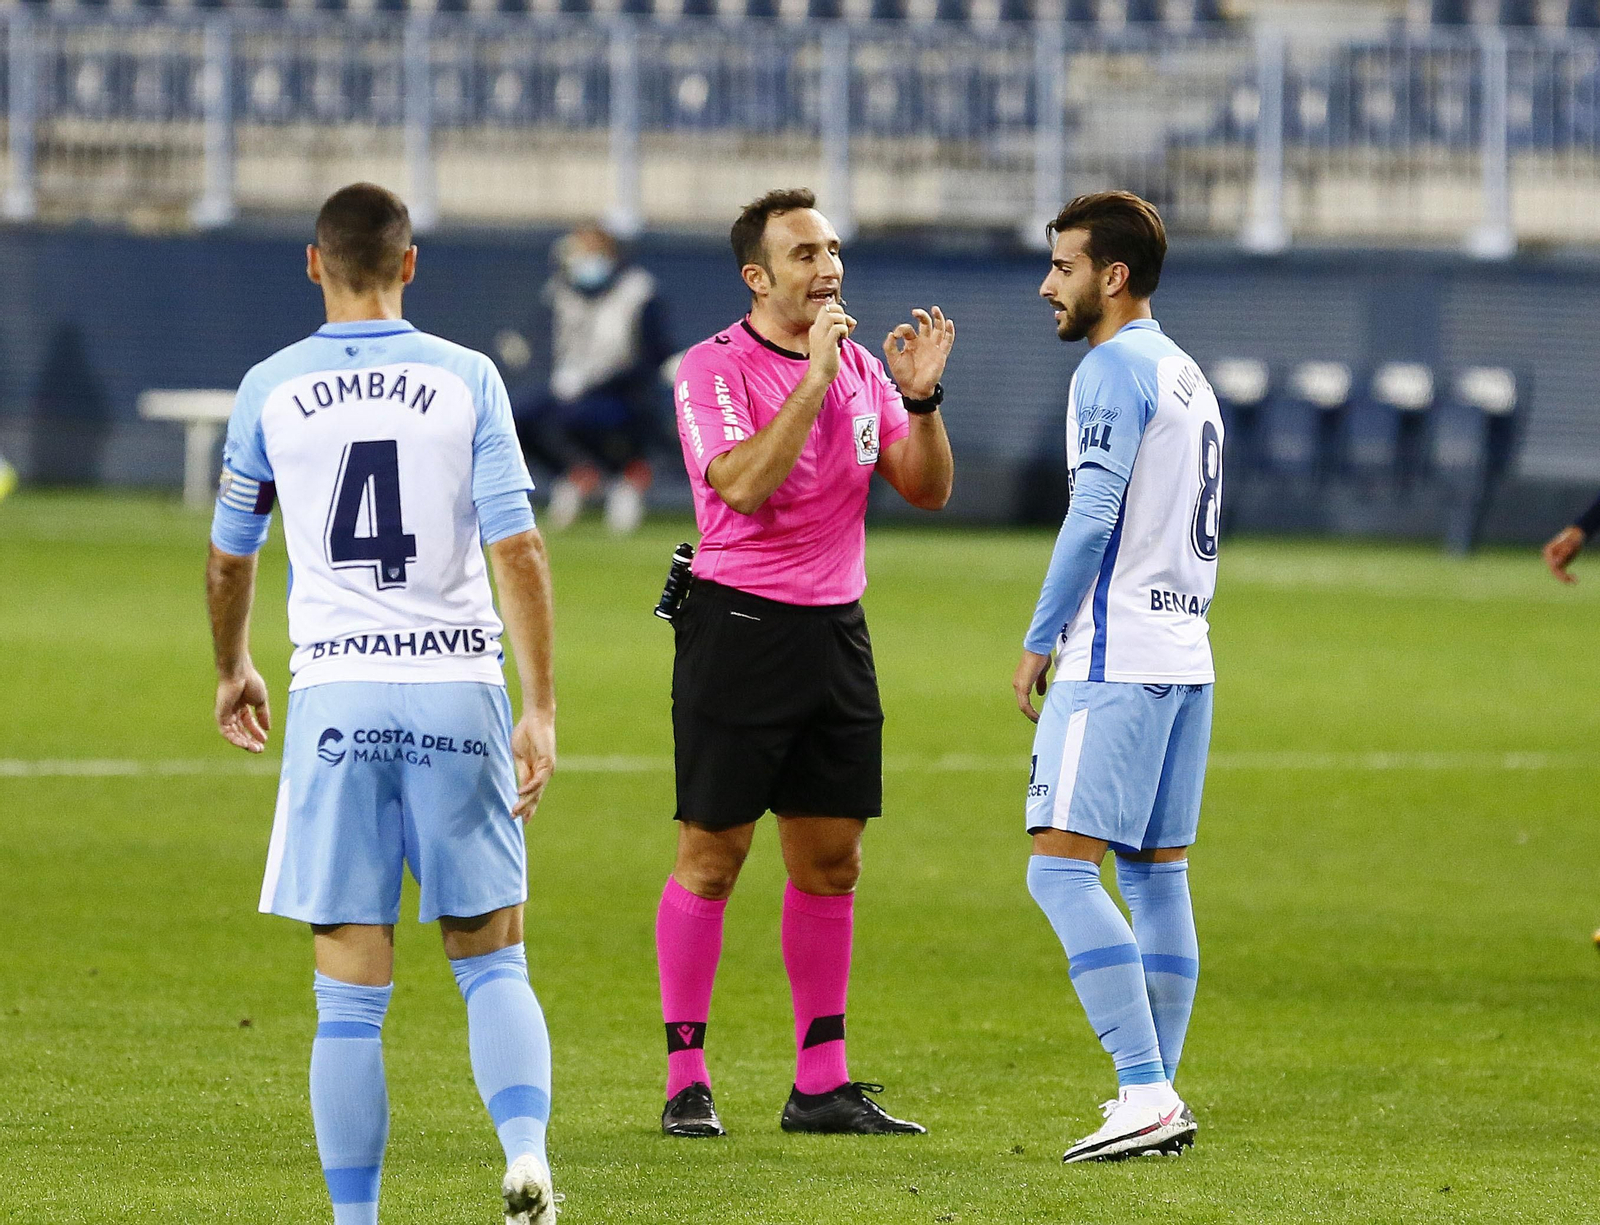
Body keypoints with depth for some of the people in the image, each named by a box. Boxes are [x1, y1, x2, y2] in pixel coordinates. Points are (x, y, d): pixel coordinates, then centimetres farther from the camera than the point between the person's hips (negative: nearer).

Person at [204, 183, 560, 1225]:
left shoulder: (271, 389, 4)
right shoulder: (465, 379, 1)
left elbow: (230, 558, 16)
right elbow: (517, 549, -5)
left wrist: (234, 672, 34)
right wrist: (542, 709, -4)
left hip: (337, 696, 0)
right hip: (458, 687, 0)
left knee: (351, 993, 2)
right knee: (493, 961, 10)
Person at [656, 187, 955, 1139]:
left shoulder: (861, 367, 10)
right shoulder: (716, 368, -9)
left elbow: (927, 489, 9)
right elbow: (746, 486, -24)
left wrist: (921, 397, -6)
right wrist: (815, 379, -24)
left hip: (837, 626, 6)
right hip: (739, 624, -6)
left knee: (832, 859, 7)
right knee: (712, 854, -3)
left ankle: (823, 1083, 12)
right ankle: (687, 1083, 2)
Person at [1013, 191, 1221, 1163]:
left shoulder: (1115, 369, -10)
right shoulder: (1189, 377, 20)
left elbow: (1094, 515, -18)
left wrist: (1040, 640, -11)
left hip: (1115, 661, -10)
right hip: (1185, 658, 10)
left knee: (1062, 866, -11)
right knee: (1156, 872, 11)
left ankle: (1146, 1091, -20)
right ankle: (1160, 1102, 10)